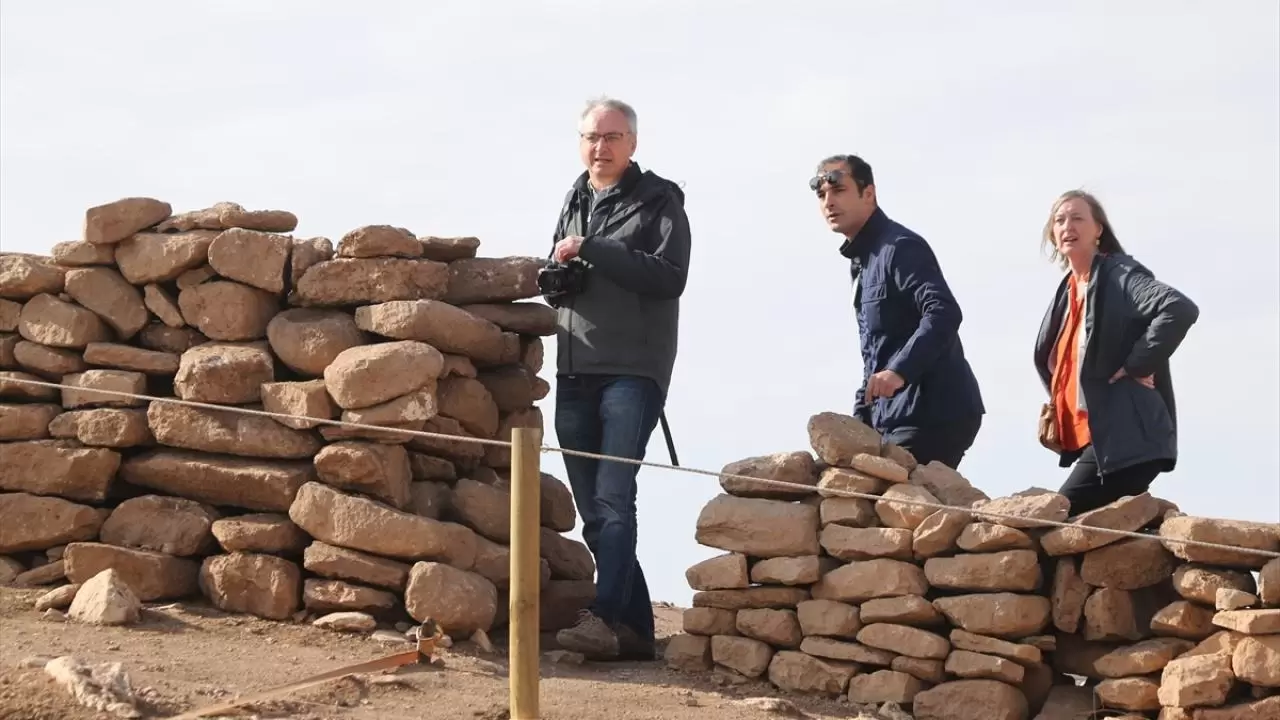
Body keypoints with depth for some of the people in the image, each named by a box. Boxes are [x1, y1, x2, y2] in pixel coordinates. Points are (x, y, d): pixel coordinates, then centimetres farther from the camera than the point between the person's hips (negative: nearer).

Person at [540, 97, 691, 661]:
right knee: (593, 511, 5)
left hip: (632, 371, -7)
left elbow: (670, 277, -13)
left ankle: (604, 617, -22)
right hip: (575, 375, 7)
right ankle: (634, 627, 10)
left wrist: (594, 252, -17)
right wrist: (557, 277, 1)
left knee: (613, 500, -16)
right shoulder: (575, 202, 19)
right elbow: (551, 278, 25)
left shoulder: (658, 201, 1)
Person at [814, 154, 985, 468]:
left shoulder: (899, 248, -11)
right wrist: (861, 419, 18)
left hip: (933, 413, -10)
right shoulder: (862, 260, 20)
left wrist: (898, 371, -38)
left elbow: (944, 313, -26)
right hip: (896, 418, 10)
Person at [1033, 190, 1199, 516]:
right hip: (1100, 438, 10)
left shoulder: (1120, 275, -9)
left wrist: (1136, 365, -21)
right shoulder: (1069, 288, 17)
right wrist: (1058, 403, 19)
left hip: (1126, 438, -10)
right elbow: (1047, 356, 34)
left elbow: (1180, 309, -26)